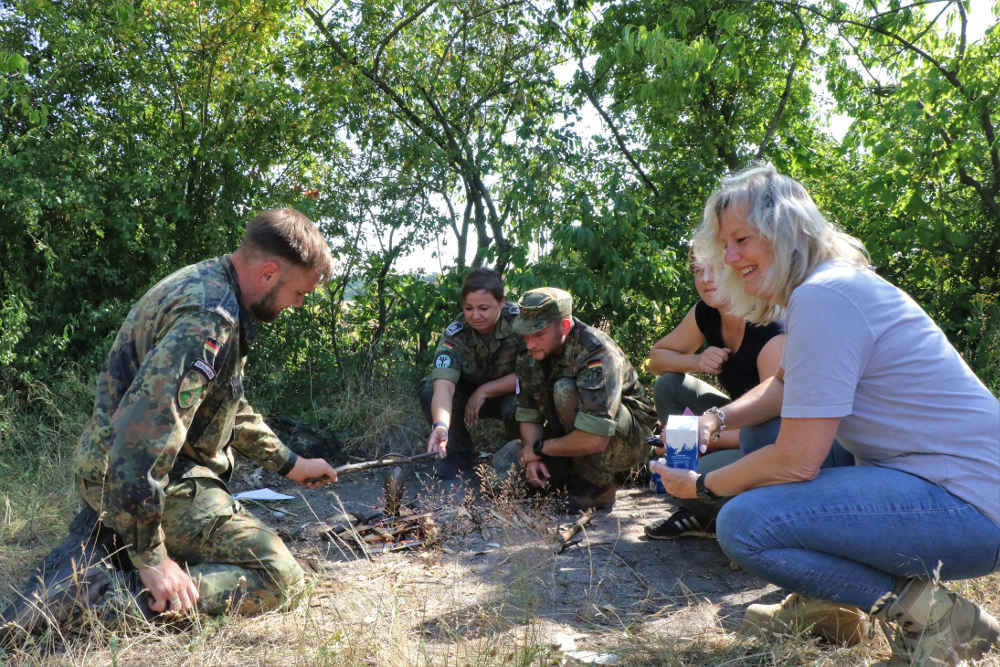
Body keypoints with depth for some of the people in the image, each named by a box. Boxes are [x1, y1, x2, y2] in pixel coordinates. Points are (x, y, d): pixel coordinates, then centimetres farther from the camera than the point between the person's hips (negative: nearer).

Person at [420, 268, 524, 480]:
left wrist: (484, 391, -25)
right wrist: (440, 425, -56)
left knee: (516, 408, -36)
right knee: (429, 389, -24)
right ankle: (459, 453, -4)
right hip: (468, 394, 2)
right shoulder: (455, 335, -23)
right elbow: (444, 385, -37)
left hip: (508, 393, -2)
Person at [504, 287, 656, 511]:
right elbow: (529, 416, 2)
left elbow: (594, 440, -36)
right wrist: (533, 458, -17)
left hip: (627, 439, -7)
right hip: (571, 441, 7)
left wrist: (540, 448, -22)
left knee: (566, 391, -31)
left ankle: (598, 484, -16)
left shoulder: (597, 354, -29)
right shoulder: (530, 356, -4)